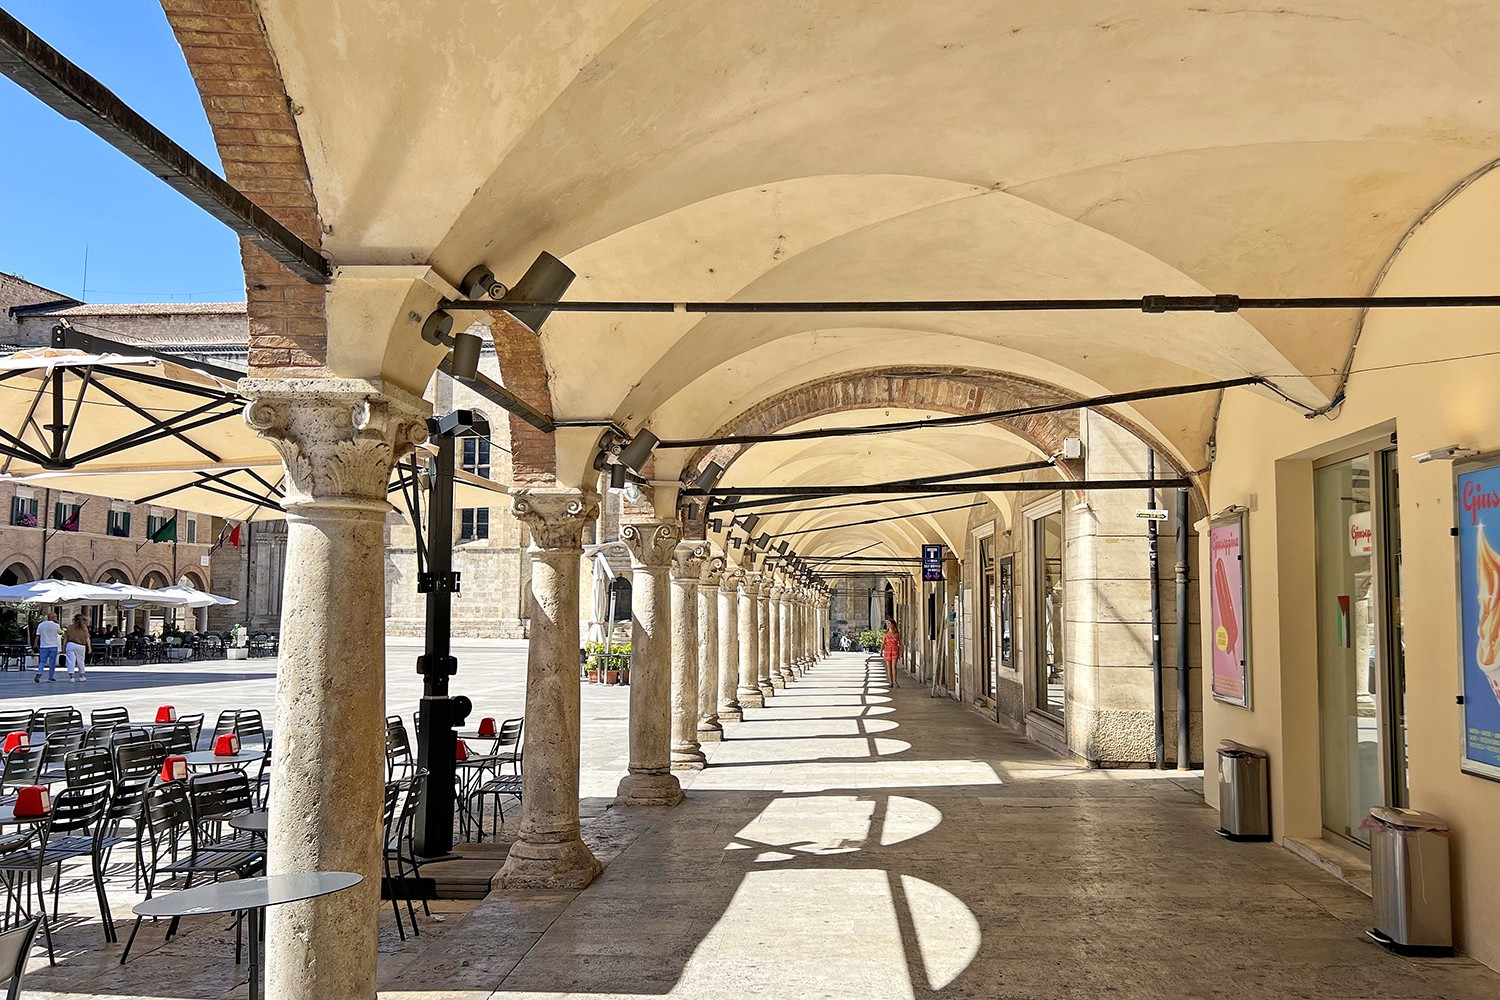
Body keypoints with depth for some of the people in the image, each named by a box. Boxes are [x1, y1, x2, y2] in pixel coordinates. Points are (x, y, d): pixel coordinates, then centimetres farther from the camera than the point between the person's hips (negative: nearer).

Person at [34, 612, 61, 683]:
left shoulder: (41, 625, 4)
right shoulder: (56, 625, -5)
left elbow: (37, 635, 3)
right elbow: (60, 633, 13)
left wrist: (36, 644, 9)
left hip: (43, 646, 3)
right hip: (53, 646, -3)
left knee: (42, 661, 9)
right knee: (52, 663, 4)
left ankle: (39, 673, -17)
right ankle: (50, 678, 5)